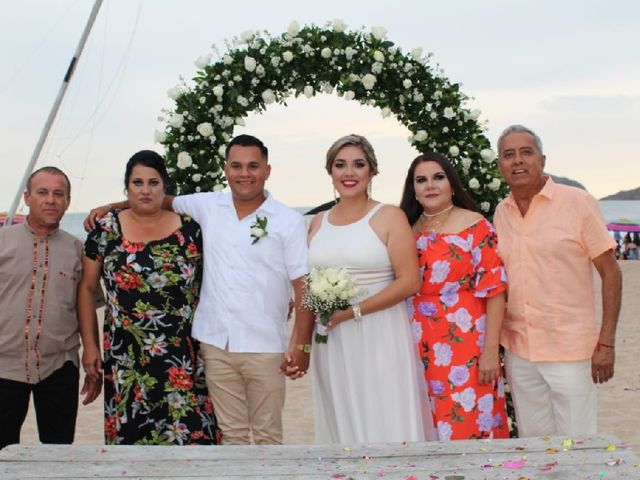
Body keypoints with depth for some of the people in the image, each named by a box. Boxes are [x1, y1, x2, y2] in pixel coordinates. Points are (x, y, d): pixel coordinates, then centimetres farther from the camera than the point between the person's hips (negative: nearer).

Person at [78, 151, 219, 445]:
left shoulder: (189, 230, 2)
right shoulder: (106, 230, 3)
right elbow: (87, 288, 9)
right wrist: (90, 345, 5)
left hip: (183, 357, 0)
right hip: (126, 358, 1)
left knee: (189, 434, -3)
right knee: (129, 436, 5)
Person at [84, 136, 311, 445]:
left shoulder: (289, 221, -3)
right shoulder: (208, 206, 7)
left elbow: (304, 286, -5)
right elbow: (165, 201, 24)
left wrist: (301, 345, -10)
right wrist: (111, 207, 14)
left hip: (264, 347, -3)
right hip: (215, 342, 3)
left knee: (267, 434, 7)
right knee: (231, 432, 13)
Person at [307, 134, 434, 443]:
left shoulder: (389, 217, -1)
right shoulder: (318, 223, 12)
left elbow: (409, 282, -8)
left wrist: (353, 311, -14)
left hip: (380, 339, -4)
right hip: (331, 343, 4)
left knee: (387, 425, -1)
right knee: (341, 422, 9)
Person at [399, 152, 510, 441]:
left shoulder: (475, 226, -5)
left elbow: (494, 291, -9)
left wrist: (491, 350, -14)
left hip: (465, 348, -5)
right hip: (421, 351, 5)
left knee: (469, 427, 0)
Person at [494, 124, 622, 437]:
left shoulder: (577, 203, -6)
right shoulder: (501, 213, 7)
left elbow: (611, 273, -5)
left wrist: (606, 343, -10)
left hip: (570, 349, -4)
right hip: (518, 350, 4)